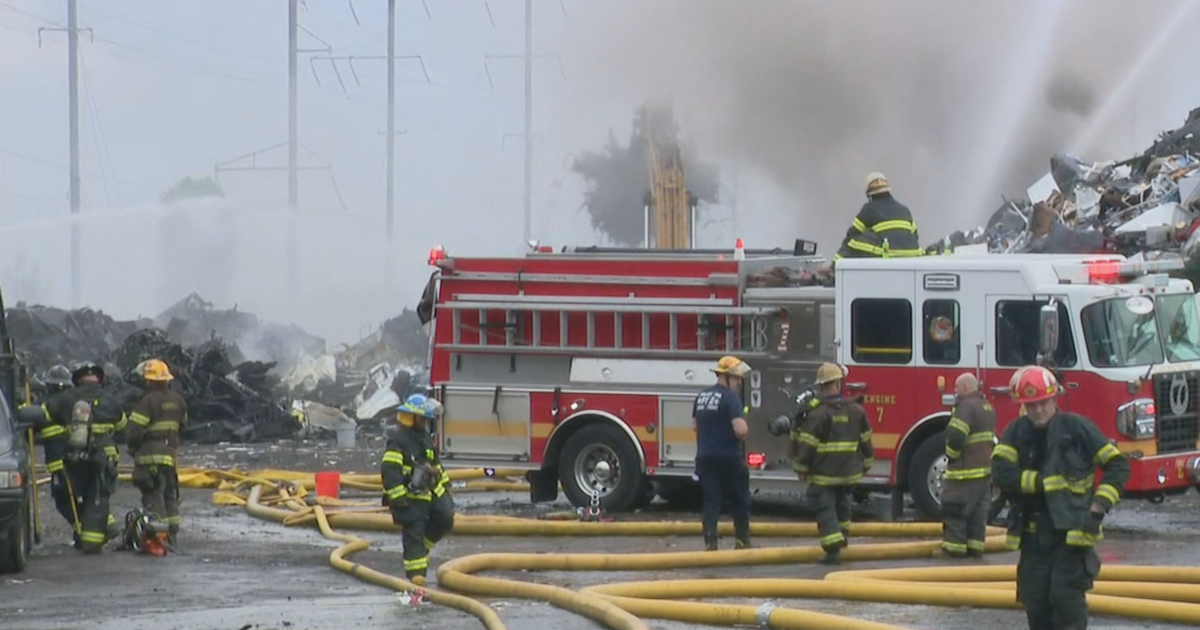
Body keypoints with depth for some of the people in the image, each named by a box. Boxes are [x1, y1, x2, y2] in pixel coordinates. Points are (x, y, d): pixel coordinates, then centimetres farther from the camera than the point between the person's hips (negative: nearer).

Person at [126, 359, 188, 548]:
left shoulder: (148, 401, -15)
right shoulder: (177, 400, 9)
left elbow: (135, 430, -17)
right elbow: (183, 425, 21)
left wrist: (132, 449, 0)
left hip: (151, 455, -7)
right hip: (171, 453, 7)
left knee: (153, 496, -7)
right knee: (170, 495, 16)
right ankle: (172, 535, 18)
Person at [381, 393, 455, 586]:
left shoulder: (425, 439, 13)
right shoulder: (398, 442, -16)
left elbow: (436, 465, 25)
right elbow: (389, 471, -22)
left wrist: (445, 484, 24)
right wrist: (398, 497, -24)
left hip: (431, 492, 8)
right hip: (411, 497, -8)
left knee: (444, 519, 3)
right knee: (414, 532, -6)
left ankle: (423, 547, 22)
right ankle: (416, 572, -3)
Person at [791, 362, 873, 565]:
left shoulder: (818, 413, -15)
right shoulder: (856, 411, 1)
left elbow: (807, 445, -15)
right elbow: (866, 441, 9)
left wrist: (801, 469, -4)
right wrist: (866, 464, 22)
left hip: (823, 473, -5)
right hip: (849, 472, 5)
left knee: (825, 509, -4)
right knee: (842, 504, 27)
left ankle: (833, 549, -14)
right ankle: (842, 535, 44)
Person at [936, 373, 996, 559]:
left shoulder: (967, 406, -16)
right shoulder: (987, 407, 15)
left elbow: (955, 436, -24)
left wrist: (951, 454, -7)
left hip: (965, 469, -9)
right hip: (985, 467, 9)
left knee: (955, 509, -4)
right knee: (978, 510, 10)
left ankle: (953, 547, -4)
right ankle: (975, 546, 11)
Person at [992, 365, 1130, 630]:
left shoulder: (1077, 428, -6)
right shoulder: (1017, 432, 4)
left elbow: (1118, 466, -3)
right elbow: (1002, 473, -11)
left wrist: (1099, 506, -12)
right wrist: (1045, 481, -15)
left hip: (1072, 531, -4)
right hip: (1034, 534, 4)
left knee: (1066, 597, -14)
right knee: (1035, 600, 6)